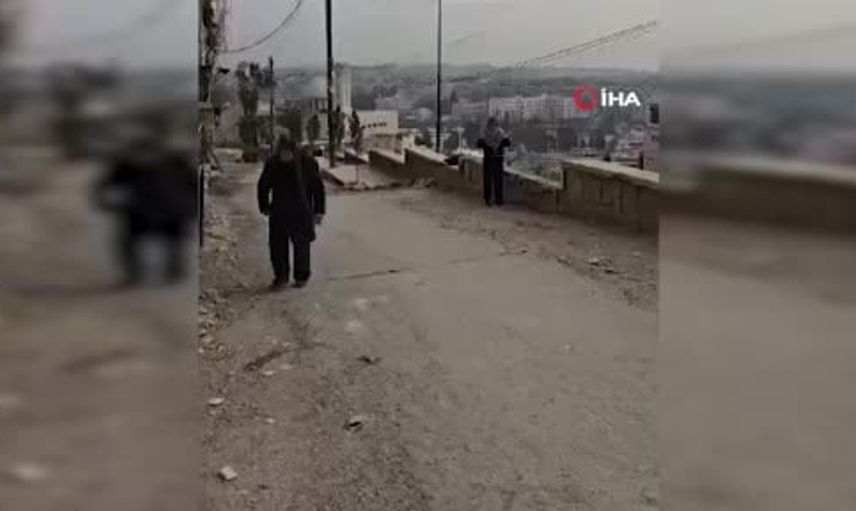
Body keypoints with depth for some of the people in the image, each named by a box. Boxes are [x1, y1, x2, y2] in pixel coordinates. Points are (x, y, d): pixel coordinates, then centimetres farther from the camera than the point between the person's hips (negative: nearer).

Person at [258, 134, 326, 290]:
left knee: (301, 244, 7)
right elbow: (263, 186, 10)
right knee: (277, 244, 1)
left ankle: (302, 276, 22)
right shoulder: (272, 163, -4)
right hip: (279, 212, 2)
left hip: (301, 212, -2)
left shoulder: (307, 161, -10)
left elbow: (317, 187, -4)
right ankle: (280, 277, 14)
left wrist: (318, 211, -5)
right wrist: (264, 207, 6)